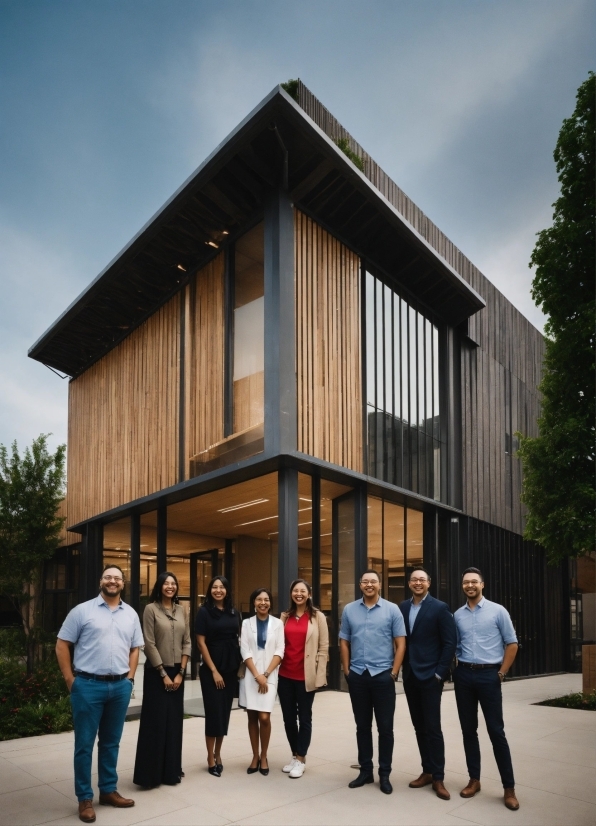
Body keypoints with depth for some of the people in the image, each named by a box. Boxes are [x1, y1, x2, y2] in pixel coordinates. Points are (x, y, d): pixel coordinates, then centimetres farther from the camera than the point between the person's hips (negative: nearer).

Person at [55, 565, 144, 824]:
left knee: (111, 742, 14)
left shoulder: (131, 614, 8)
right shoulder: (82, 610, -5)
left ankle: (108, 790, 28)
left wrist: (130, 678, 5)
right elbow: (62, 645, -3)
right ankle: (84, 798, 15)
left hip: (120, 686, 4)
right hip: (88, 685, -4)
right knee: (84, 743, 4)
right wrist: (70, 679, -6)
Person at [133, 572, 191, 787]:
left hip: (177, 672, 5)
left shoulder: (181, 611, 7)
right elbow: (149, 644, -10)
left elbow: (187, 643, 6)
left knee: (174, 721, 9)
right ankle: (150, 773, 7)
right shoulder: (151, 609, -7)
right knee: (155, 721, -2)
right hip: (156, 672, -5)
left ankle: (171, 771, 19)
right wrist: (163, 674, -12)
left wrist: (180, 673, -4)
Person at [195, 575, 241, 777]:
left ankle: (218, 754, 21)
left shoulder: (234, 613, 7)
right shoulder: (204, 612, -6)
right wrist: (214, 671, -12)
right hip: (211, 669, -4)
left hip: (231, 669, 5)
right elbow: (201, 642, -9)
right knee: (214, 712, -1)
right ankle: (211, 759, 10)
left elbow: (238, 640, 12)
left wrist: (241, 666, 4)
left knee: (225, 712, 9)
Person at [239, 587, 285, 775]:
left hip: (270, 676, -1)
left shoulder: (277, 623, 3)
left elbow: (279, 651, -2)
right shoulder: (247, 623, 4)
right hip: (250, 676, 1)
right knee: (252, 717, 5)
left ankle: (264, 757, 10)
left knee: (264, 717, -7)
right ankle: (255, 756, 17)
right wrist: (257, 676, -10)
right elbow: (245, 652, -1)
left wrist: (266, 674, -10)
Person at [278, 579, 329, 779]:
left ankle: (301, 759, 18)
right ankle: (295, 756, 26)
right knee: (288, 717, 11)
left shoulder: (318, 617, -2)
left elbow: (323, 648, -3)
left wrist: (319, 675, -8)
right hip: (285, 675, 4)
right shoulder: (285, 617, 9)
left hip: (306, 676, -4)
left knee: (304, 717, 6)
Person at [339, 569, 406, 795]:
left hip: (383, 675, -2)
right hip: (357, 675, 2)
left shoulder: (392, 610, -2)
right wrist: (347, 671, 2)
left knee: (385, 727, 4)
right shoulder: (349, 610, 5)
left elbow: (400, 643, -2)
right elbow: (344, 642, 8)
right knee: (362, 726, 11)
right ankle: (365, 771, 23)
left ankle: (384, 774, 16)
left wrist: (394, 672, -7)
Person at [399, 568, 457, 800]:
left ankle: (438, 778, 7)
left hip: (430, 676, -5)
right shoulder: (402, 607, 6)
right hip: (409, 676, 5)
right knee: (419, 727, 11)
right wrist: (401, 667, 4)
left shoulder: (440, 608, -8)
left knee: (432, 728, -2)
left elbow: (450, 642, -9)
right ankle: (427, 771, 21)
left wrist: (440, 672, -12)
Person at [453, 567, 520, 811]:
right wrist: (454, 668, 3)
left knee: (496, 731, -2)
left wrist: (502, 673, -5)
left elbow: (511, 644, -1)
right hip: (463, 675, 4)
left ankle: (509, 788, 6)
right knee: (468, 730, 9)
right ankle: (474, 780, 21)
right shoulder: (457, 615, 6)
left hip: (488, 674, -4)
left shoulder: (497, 611, -3)